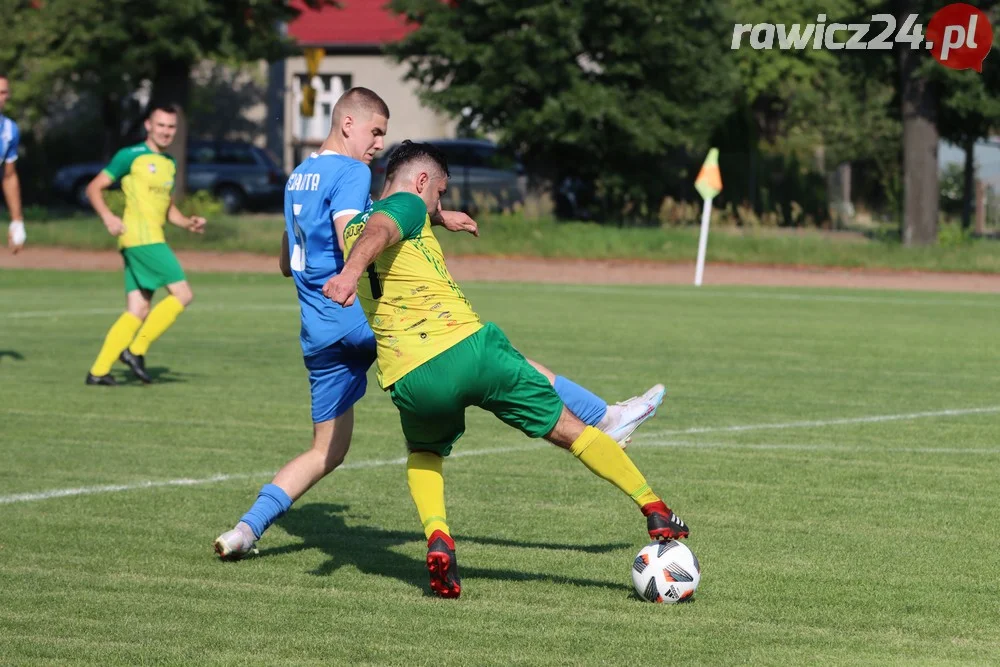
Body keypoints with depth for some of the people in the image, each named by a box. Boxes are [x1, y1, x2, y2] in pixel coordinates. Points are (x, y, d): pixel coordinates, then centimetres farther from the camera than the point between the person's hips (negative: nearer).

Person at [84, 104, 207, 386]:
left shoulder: (170, 165, 21)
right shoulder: (131, 156, -2)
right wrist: (108, 217, -18)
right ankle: (136, 350, -11)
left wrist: (188, 223, 11)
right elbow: (94, 188, -2)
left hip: (152, 239, 8)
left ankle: (98, 371, 4)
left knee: (137, 312, 4)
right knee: (182, 294, -14)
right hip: (140, 236, -8)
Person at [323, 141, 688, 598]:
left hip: (409, 381, 5)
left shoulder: (349, 230, 23)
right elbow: (379, 230, -19)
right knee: (569, 429, 11)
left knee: (424, 454, 34)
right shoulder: (408, 204, 5)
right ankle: (655, 512, 16)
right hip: (468, 349, -5)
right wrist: (352, 272, -39)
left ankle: (437, 537, 6)